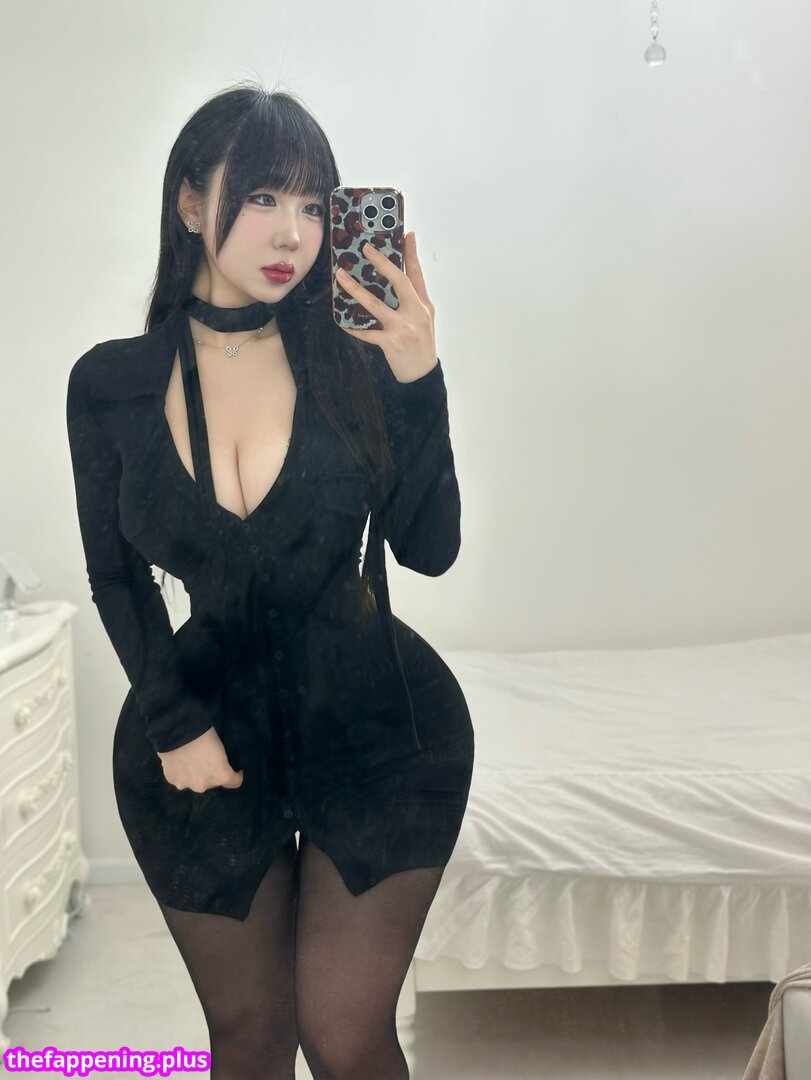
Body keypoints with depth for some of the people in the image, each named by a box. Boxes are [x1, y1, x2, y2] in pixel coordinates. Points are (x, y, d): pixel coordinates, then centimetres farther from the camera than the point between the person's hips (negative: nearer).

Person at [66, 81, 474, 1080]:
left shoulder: (350, 357, -8)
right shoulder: (112, 384, -4)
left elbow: (429, 548, -13)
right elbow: (117, 578, 4)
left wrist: (415, 381, -22)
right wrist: (177, 726, -3)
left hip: (374, 721, -1)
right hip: (208, 726, 2)